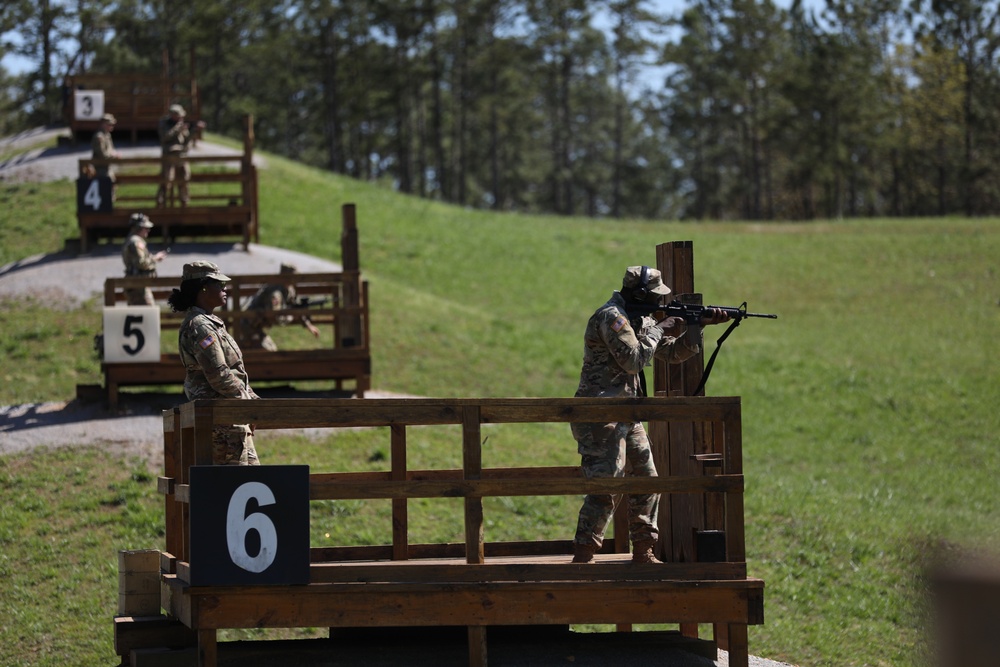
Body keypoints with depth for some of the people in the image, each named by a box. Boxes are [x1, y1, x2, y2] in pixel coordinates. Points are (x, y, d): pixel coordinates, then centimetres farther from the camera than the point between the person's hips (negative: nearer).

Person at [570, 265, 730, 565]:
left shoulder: (639, 319, 15)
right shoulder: (611, 317, -15)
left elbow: (673, 353, 19)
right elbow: (633, 360, -22)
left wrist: (699, 325, 6)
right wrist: (659, 330, -10)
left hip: (626, 417, 10)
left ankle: (644, 552, 21)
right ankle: (582, 557, -11)